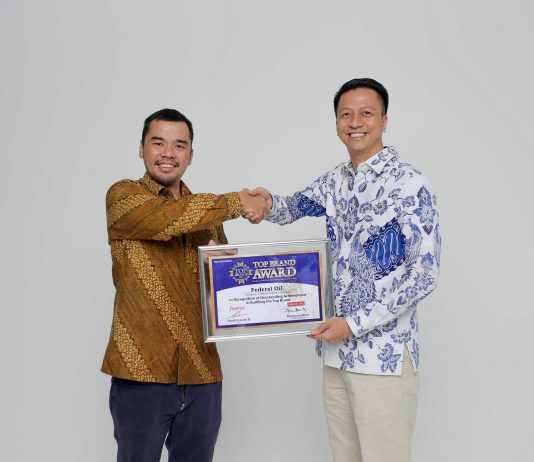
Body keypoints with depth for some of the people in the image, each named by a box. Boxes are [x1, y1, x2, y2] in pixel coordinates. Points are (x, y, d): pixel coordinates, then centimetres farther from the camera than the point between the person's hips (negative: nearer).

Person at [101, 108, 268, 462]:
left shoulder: (206, 211, 14)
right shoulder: (123, 195, -2)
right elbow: (164, 220, -22)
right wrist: (237, 202, -13)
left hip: (202, 371, 5)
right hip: (142, 370, -5)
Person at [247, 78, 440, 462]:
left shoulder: (410, 184, -11)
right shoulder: (335, 182, 11)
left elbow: (425, 273, -15)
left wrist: (355, 324, -17)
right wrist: (269, 203, -7)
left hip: (385, 354, -6)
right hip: (336, 349, 7)